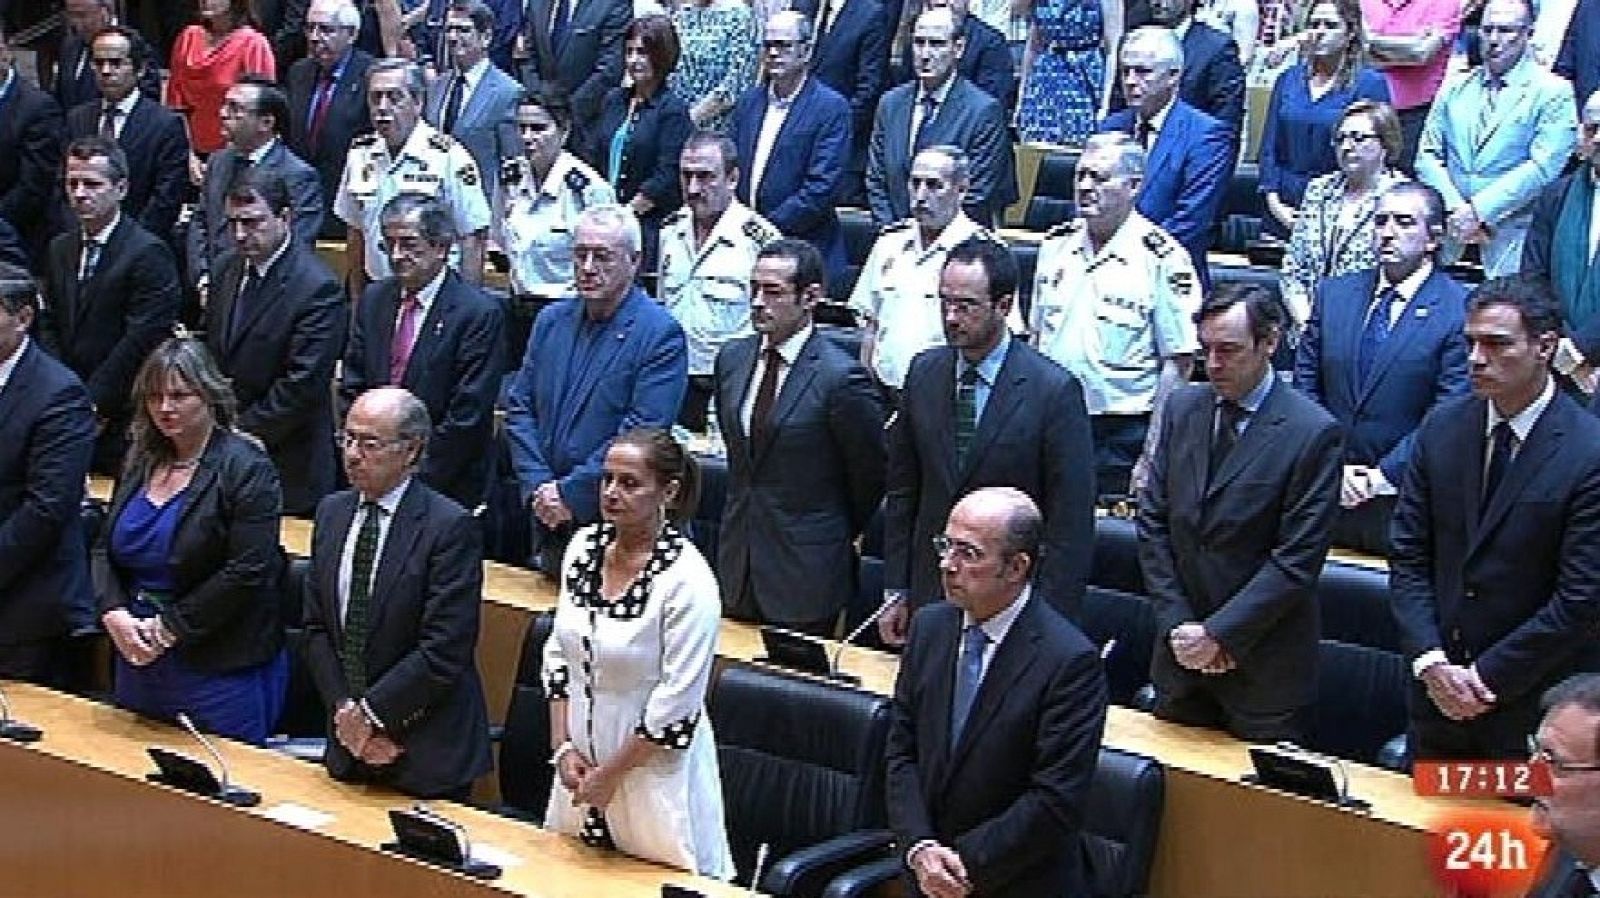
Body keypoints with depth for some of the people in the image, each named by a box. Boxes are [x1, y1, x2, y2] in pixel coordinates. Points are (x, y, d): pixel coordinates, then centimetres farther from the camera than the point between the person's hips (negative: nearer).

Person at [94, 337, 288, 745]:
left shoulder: (246, 468, -11)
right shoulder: (140, 462, 10)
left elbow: (247, 573, -18)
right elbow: (104, 548, 12)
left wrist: (167, 628, -16)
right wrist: (115, 614, -7)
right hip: (139, 666, 7)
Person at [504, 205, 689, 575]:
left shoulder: (660, 334, -10)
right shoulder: (551, 321, 10)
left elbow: (643, 433, -17)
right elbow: (519, 408, 9)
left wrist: (570, 493, -17)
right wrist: (539, 487, -5)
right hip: (549, 519, 6)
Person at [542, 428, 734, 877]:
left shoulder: (688, 580, -20)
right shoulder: (584, 546, 0)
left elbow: (677, 701, -18)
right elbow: (558, 651, 8)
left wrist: (612, 773, -11)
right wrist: (562, 747, 0)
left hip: (653, 767, -6)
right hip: (582, 760, 6)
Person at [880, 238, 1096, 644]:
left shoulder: (1054, 390, -12)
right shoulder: (924, 373, 4)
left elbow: (1072, 522, -11)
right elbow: (902, 492, 10)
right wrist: (896, 592, 8)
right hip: (930, 598, 4)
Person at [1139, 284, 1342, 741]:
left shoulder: (1314, 432, -13)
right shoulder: (1183, 408, 3)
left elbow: (1297, 560, -15)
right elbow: (1152, 519, 4)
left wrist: (1219, 634, -16)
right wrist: (1178, 623, -5)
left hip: (1261, 665, -5)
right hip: (1181, 653, 5)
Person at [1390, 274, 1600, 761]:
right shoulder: (1441, 428, 0)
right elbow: (1408, 556, 2)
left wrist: (1486, 678, -13)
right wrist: (1429, 661, -10)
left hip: (1529, 701, -4)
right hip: (1436, 688, 4)